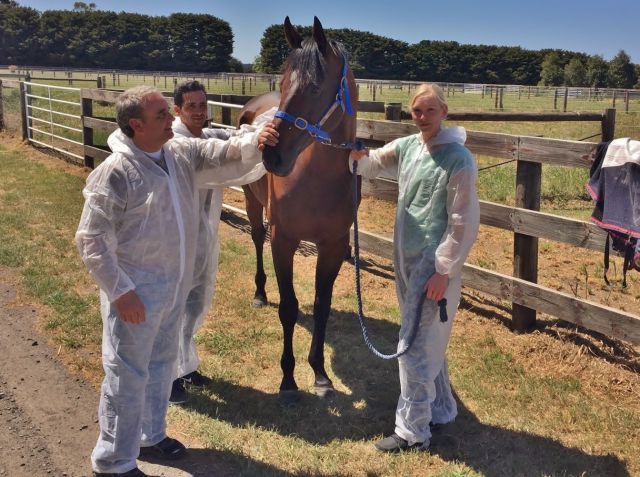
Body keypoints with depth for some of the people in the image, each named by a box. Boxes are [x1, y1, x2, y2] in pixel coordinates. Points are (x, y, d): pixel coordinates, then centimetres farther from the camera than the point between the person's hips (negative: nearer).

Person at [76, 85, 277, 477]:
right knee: (128, 375, 4)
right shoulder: (116, 172, -20)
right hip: (135, 292, -7)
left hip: (175, 286, 7)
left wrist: (254, 142, -25)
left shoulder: (183, 153, 1)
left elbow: (228, 157, -2)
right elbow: (91, 239, -18)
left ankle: (150, 435, 43)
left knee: (162, 363, 22)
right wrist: (120, 292, -19)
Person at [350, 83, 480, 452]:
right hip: (406, 259, 8)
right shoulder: (407, 147, 5)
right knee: (429, 342, 19)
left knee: (415, 347, -3)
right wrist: (358, 155, -6)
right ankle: (441, 409, 37)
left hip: (435, 266, -8)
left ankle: (413, 432, 10)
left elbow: (464, 222, -17)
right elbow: (372, 165, 19)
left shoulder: (458, 159, -15)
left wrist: (444, 272, -18)